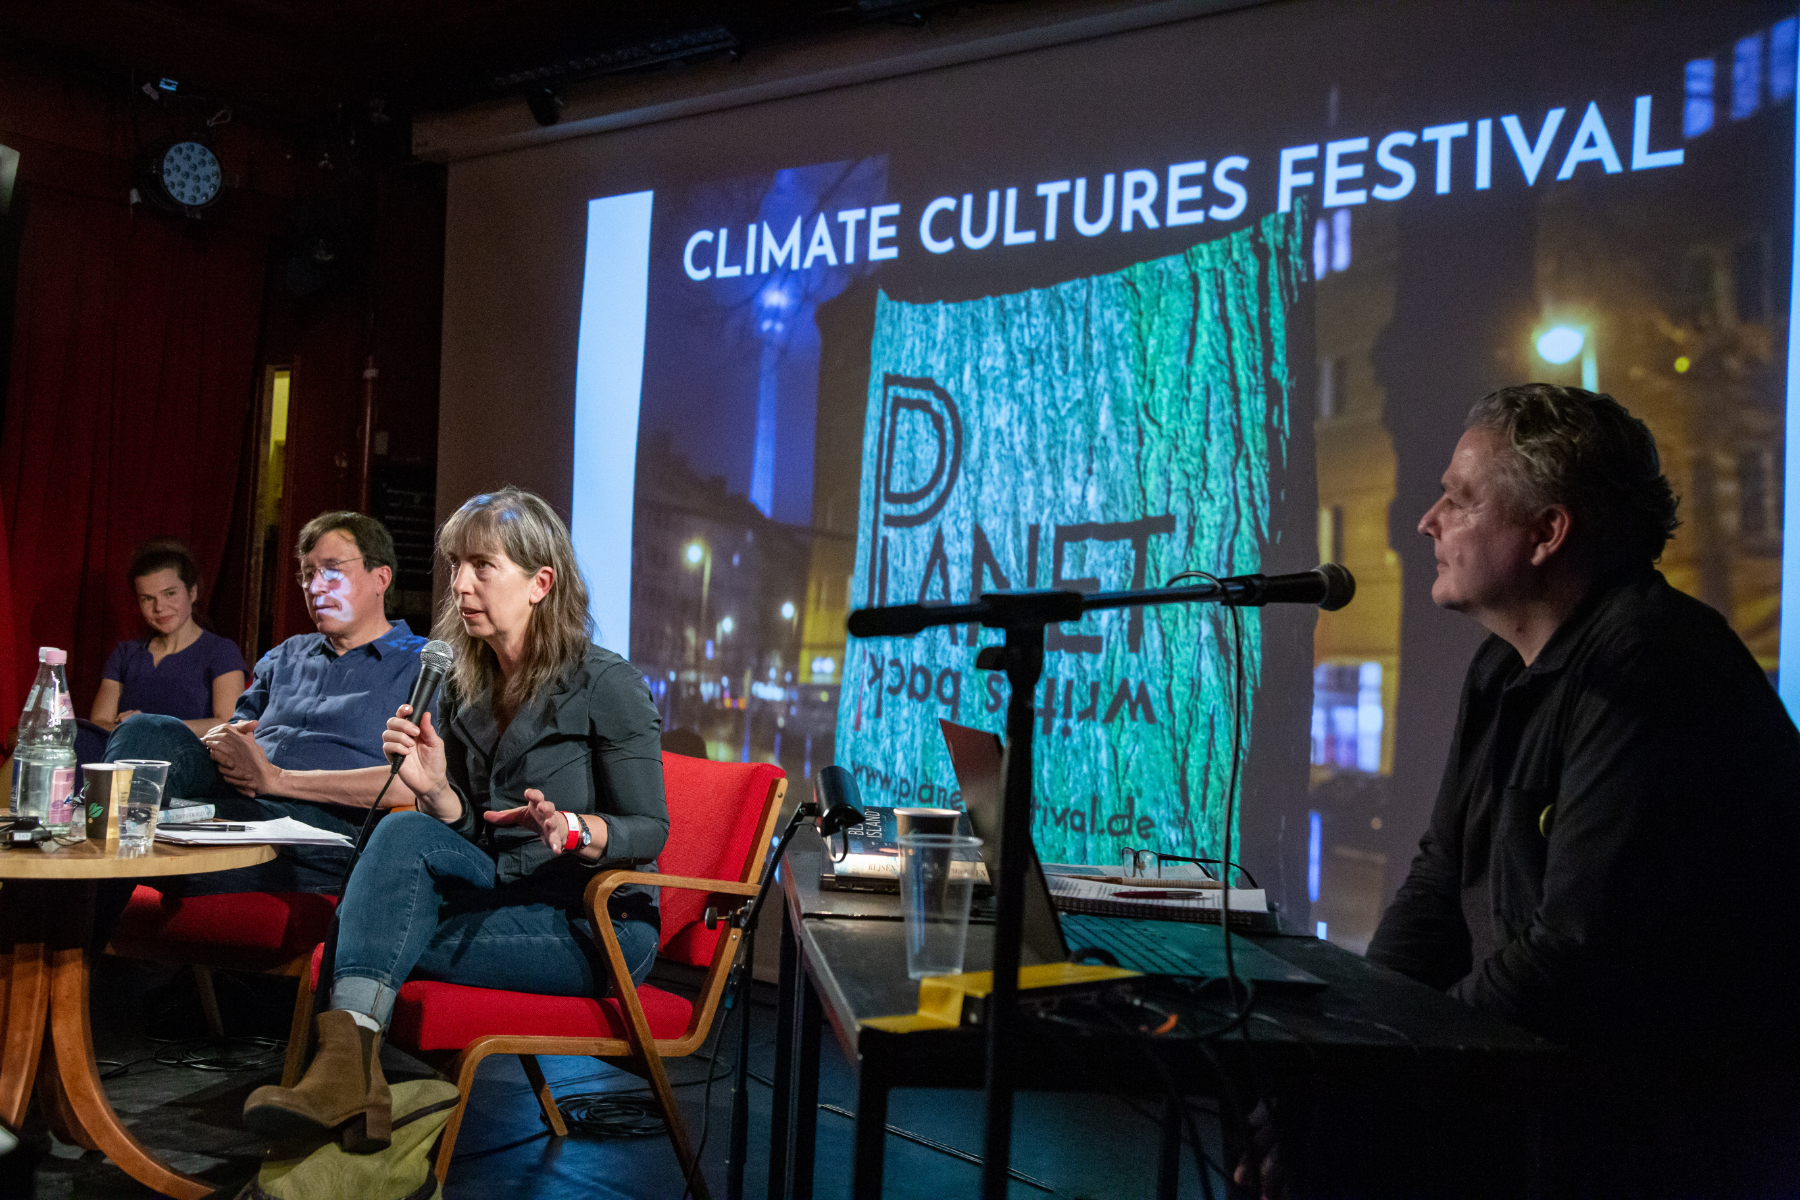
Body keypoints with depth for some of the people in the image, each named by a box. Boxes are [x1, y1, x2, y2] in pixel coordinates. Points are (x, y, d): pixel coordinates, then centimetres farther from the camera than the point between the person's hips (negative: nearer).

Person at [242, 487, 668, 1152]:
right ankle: (348, 1066, -29)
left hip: (596, 927, -6)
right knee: (404, 830, -23)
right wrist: (436, 792, -9)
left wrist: (571, 829, -30)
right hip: (506, 896, 6)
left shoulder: (606, 684, -10)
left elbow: (649, 830, -10)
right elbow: (469, 830, 12)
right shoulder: (465, 690, 10)